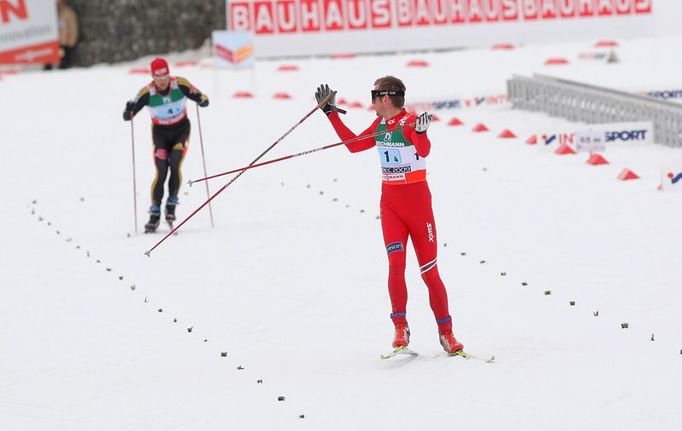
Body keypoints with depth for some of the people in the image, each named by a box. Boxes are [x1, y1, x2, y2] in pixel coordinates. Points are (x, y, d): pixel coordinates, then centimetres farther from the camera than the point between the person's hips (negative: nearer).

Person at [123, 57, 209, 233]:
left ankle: (171, 205, -4)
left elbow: (197, 95, -12)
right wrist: (129, 111, -40)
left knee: (175, 166, -20)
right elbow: (131, 110, -16)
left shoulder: (180, 84, -17)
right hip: (160, 132, 0)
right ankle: (155, 214, -4)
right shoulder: (147, 92, -17)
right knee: (161, 172, -11)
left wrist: (202, 99, -36)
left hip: (181, 128, 0)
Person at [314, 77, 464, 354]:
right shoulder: (379, 125, 6)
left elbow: (424, 150, -35)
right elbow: (354, 144, 21)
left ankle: (446, 332, 10)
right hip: (390, 203, 5)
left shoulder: (411, 123, -15)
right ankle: (400, 328, -11)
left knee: (429, 271, -1)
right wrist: (330, 112, 21)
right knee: (396, 263, -13)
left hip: (417, 201, -5)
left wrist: (420, 132, -57)